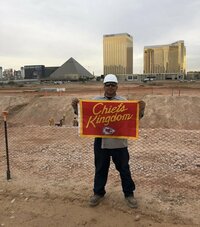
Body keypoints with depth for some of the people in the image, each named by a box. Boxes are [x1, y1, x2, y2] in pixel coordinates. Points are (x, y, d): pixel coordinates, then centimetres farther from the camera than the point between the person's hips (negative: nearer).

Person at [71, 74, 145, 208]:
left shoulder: (123, 101, 2)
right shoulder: (96, 101, 5)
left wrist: (141, 110, -20)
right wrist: (75, 107, -11)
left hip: (119, 142, -1)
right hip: (101, 142, 1)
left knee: (124, 168, 11)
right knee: (100, 168, 15)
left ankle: (129, 194, 29)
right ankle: (98, 193, 34)